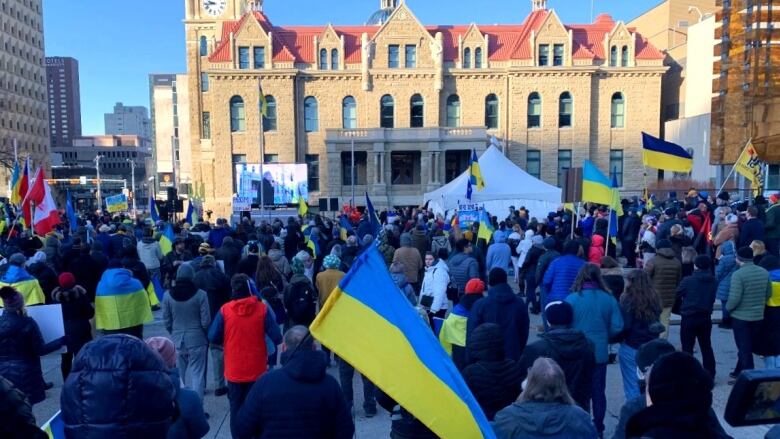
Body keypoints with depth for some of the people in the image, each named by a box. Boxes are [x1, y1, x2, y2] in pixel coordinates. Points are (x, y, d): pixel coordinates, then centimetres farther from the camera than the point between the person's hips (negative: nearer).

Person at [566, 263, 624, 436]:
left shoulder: (572, 299, -15)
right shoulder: (609, 299, -8)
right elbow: (617, 327, -8)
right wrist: (604, 337, 12)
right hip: (600, 352, 2)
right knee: (598, 392, 16)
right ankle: (598, 429, 26)